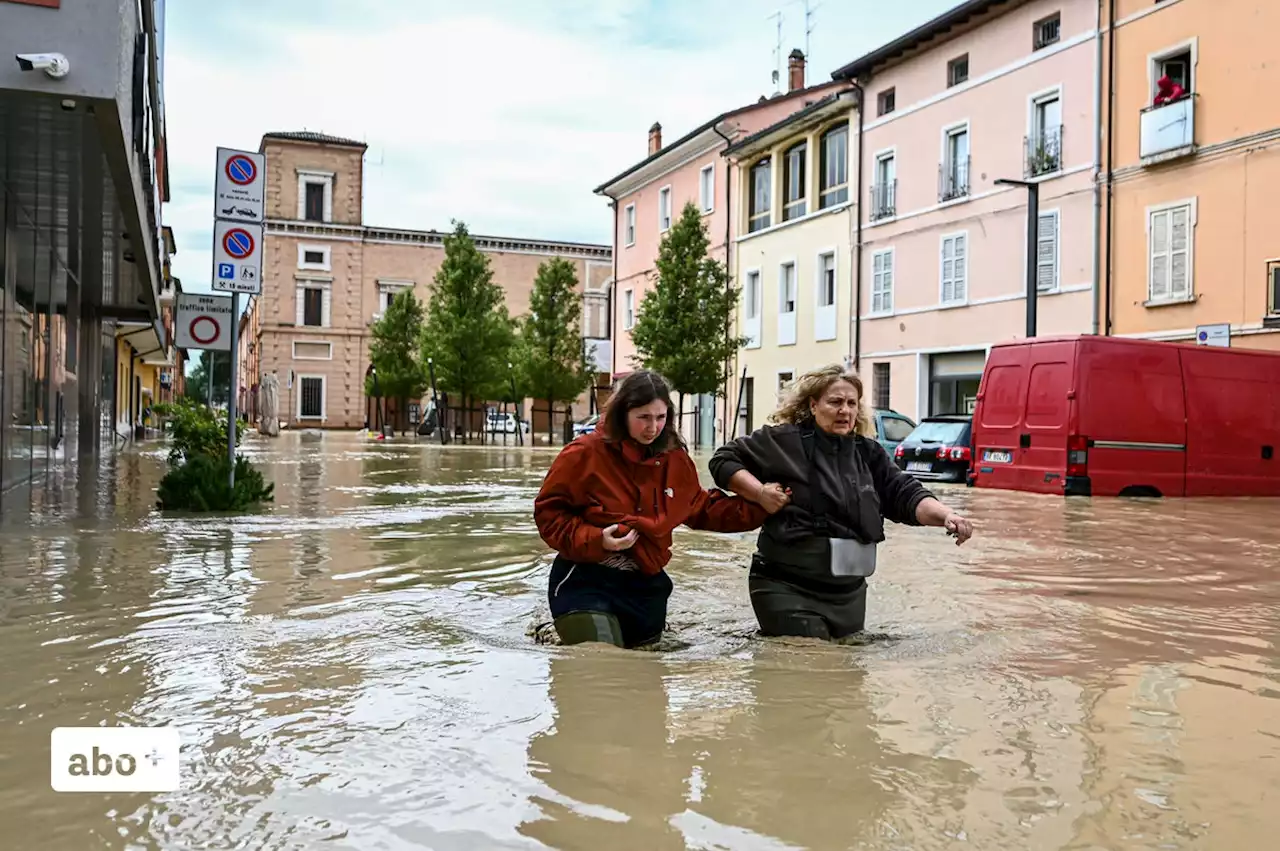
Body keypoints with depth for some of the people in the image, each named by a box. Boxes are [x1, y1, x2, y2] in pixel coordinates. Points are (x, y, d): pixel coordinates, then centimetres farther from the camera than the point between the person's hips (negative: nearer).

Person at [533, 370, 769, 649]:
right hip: (586, 583, -5)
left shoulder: (675, 460, 3)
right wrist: (595, 540, -22)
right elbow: (548, 512, -8)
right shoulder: (585, 453, -12)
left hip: (647, 587, 6)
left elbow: (703, 510, 15)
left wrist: (760, 505, 5)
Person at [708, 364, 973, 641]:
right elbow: (724, 460, -3)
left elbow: (905, 495, 1)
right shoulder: (784, 441, -8)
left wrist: (945, 515, -17)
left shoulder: (869, 453, 7)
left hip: (849, 591, 6)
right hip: (788, 589, -6)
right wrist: (760, 493, -18)